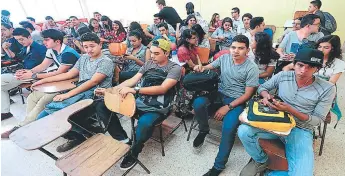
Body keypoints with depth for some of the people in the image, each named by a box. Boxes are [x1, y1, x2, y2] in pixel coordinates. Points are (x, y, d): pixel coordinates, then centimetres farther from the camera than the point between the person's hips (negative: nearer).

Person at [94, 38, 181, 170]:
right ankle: (123, 140, 2)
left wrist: (134, 90, -28)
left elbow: (162, 89, -20)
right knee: (103, 106, -2)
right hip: (138, 102, 6)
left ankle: (133, 153, -7)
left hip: (157, 108, -6)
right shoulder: (149, 63, 12)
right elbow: (132, 80, 8)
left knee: (144, 123, -39)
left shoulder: (175, 68, -5)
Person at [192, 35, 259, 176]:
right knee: (198, 103, -26)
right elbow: (209, 67, 15)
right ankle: (204, 130, 4)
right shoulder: (224, 58, 3)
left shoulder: (252, 68, -9)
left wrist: (228, 107, -20)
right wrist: (201, 68, -12)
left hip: (237, 100, -3)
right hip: (220, 94, 4)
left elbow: (247, 95, -10)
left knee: (228, 128, -28)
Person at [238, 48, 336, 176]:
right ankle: (261, 161, 4)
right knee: (244, 131, -27)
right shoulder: (283, 76, -4)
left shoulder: (327, 89, -9)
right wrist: (266, 95, -15)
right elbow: (262, 87, 11)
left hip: (300, 131, -1)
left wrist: (290, 110, -24)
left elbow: (317, 120, -7)